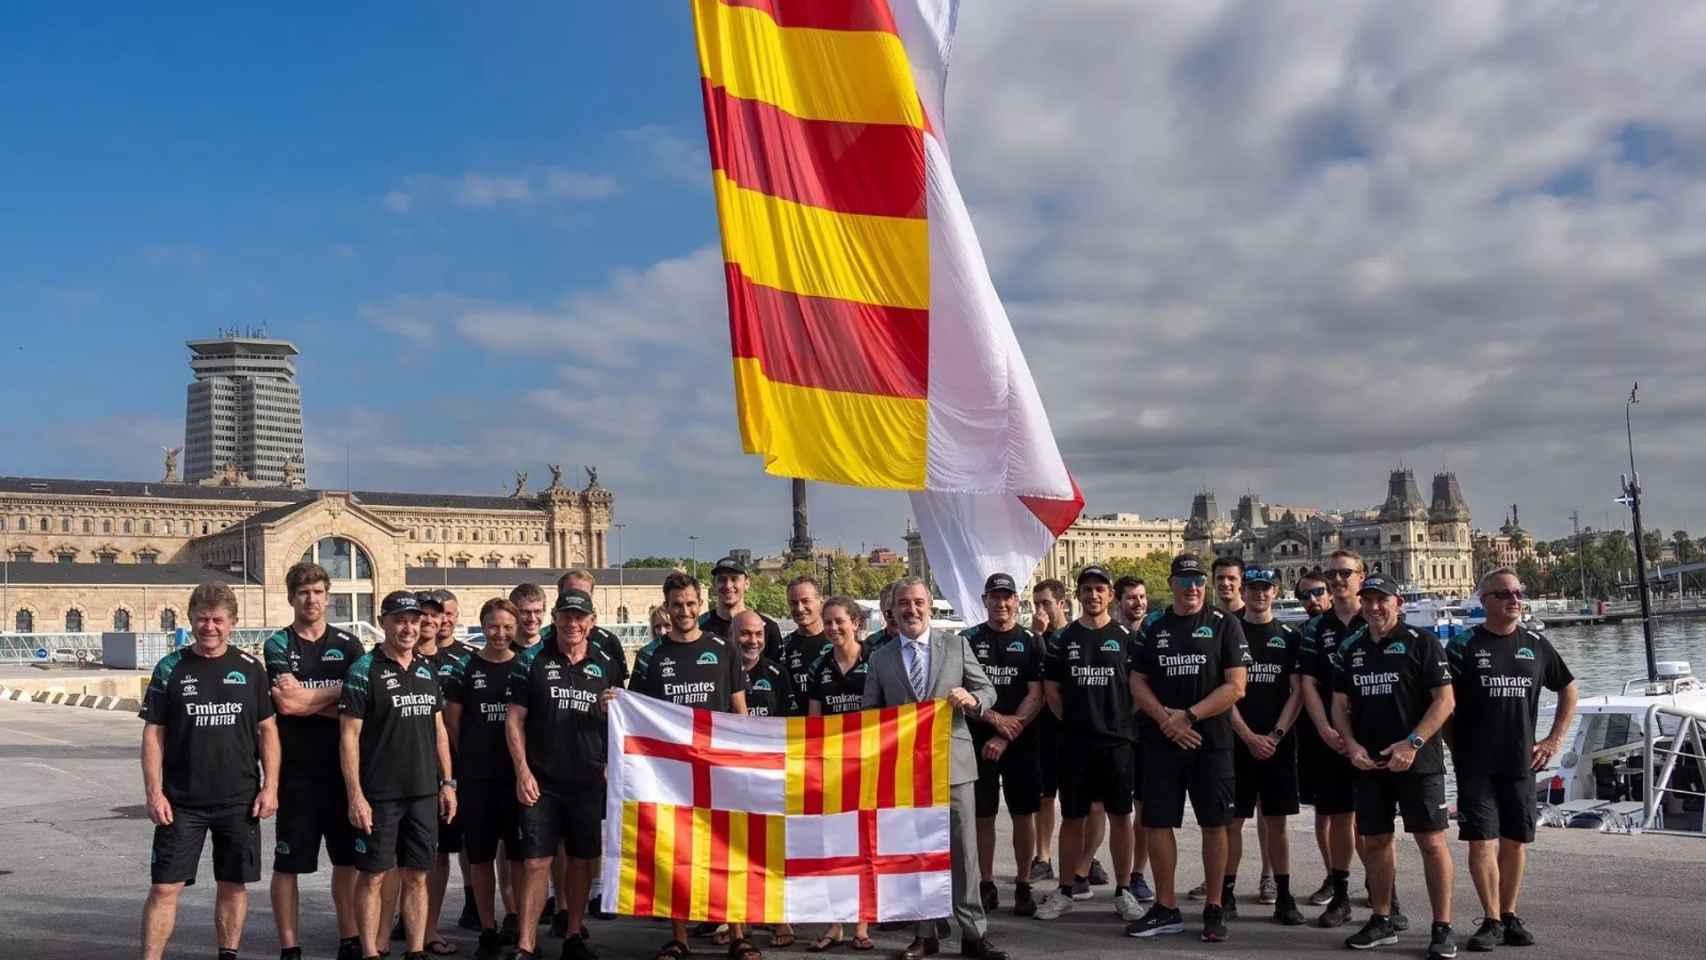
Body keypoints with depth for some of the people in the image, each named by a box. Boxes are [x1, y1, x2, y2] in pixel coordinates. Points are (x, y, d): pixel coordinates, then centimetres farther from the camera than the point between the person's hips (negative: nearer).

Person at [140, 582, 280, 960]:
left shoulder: (249, 668, 4)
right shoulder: (170, 669, 1)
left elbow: (267, 730, 6)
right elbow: (153, 733, 1)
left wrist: (270, 787, -1)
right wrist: (154, 793, -7)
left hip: (240, 800, 1)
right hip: (181, 802, -1)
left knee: (233, 885, 8)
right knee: (165, 887, -2)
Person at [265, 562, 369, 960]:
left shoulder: (348, 644, 8)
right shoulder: (278, 646, -2)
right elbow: (286, 703, -16)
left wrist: (308, 700, -12)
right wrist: (340, 691, -9)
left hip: (343, 767, 3)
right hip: (296, 770, -3)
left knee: (347, 859, 10)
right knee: (288, 863, 3)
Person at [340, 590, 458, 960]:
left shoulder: (427, 670, 10)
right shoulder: (364, 670, -7)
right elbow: (348, 736, -10)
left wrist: (447, 782, 10)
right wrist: (355, 795, -14)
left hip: (424, 792, 5)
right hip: (379, 795, -5)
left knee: (417, 876, 9)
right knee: (373, 875, 3)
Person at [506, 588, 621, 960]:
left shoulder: (605, 663, 7)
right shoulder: (531, 661, 0)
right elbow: (514, 720, 0)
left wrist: (612, 708, -9)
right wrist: (523, 772, -8)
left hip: (589, 779, 3)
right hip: (540, 780, -2)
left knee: (582, 859, 10)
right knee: (536, 861, -4)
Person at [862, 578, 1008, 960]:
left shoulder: (957, 645, 5)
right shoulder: (880, 658, 7)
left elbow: (988, 690, 6)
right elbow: (870, 713, 9)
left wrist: (972, 700, -16)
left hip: (953, 762, -1)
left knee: (963, 850, 2)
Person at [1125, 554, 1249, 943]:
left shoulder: (1225, 625, 0)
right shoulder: (1152, 627, 9)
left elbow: (1236, 687, -7)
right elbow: (1138, 684, 7)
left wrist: (1188, 715, -14)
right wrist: (1166, 720, -9)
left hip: (1212, 742, -3)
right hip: (1162, 743, 3)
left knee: (1214, 824, 3)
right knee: (1158, 822, 4)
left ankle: (1214, 909, 14)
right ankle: (1166, 908, 15)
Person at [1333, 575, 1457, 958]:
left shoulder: (1421, 643, -4)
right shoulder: (1353, 649, 12)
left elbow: (1445, 700, -9)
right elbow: (1340, 704, 15)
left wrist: (1412, 743, -18)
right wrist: (1351, 745, -1)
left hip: (1418, 762, -5)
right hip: (1369, 763, 5)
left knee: (1431, 841, -5)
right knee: (1375, 841, 10)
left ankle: (1443, 929, 3)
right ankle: (1382, 922, 22)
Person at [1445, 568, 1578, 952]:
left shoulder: (1535, 644, 7)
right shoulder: (1464, 645, -3)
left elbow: (1569, 691, 18)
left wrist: (1555, 740, 11)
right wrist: (1456, 746, -4)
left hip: (1521, 762, 3)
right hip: (1476, 763, -3)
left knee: (1515, 841, 8)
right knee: (1482, 841, -5)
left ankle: (1510, 916, 21)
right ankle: (1492, 920, 4)